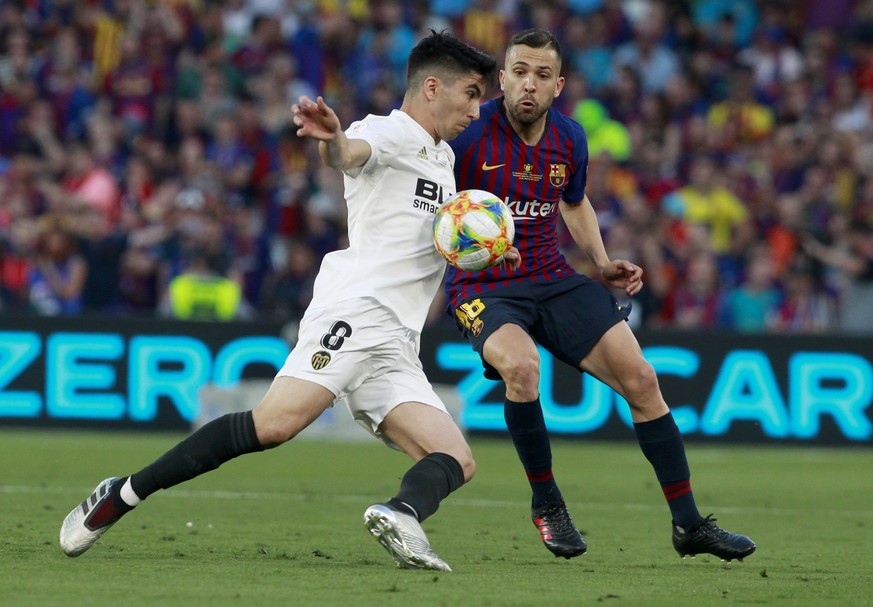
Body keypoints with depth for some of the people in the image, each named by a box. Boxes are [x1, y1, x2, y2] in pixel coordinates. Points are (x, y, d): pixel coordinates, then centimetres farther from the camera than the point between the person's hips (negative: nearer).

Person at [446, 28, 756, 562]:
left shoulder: (569, 139, 2)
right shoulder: (469, 134, -15)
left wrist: (603, 264, 10)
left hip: (553, 280, 5)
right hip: (482, 289, -5)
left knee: (641, 379, -5)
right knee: (521, 365, -36)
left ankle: (689, 523, 8)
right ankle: (547, 503, -11)